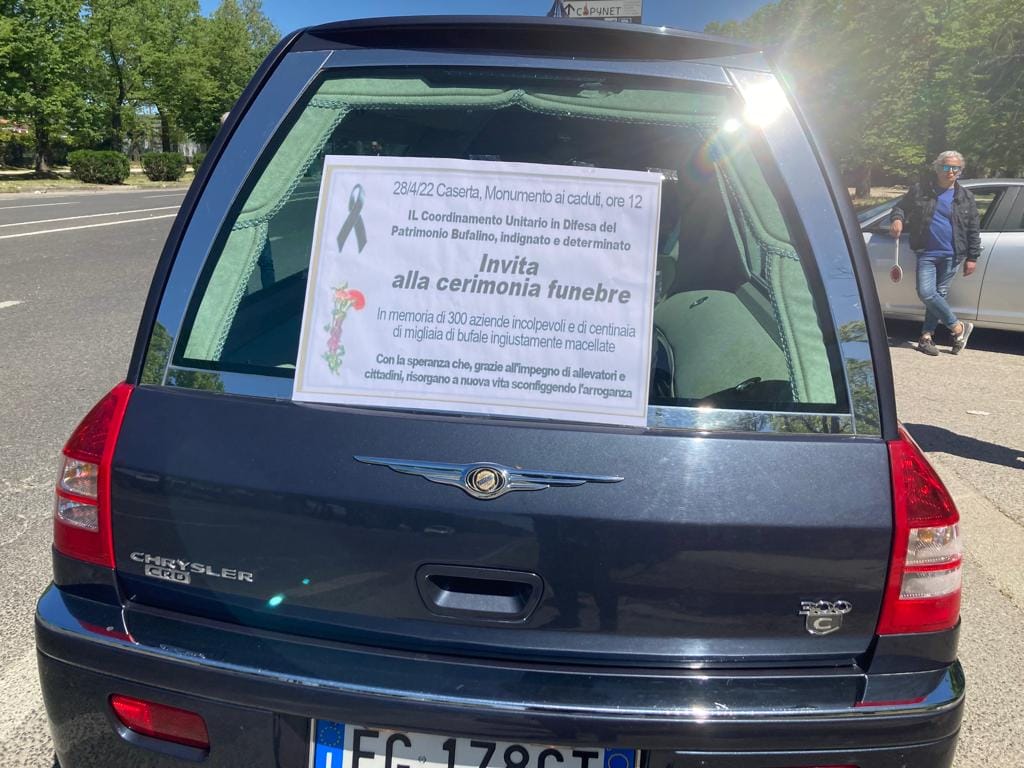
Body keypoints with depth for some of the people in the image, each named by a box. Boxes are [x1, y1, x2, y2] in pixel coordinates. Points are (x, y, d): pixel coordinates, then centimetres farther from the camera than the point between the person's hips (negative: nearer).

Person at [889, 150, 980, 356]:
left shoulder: (965, 197, 6)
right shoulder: (920, 190, 3)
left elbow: (974, 230, 8)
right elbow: (901, 207, 13)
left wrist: (972, 257, 4)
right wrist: (897, 219, -11)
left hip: (951, 255, 1)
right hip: (927, 253, -1)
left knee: (939, 294, 3)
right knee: (926, 293, -13)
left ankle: (926, 336, 11)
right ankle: (958, 327, 2)